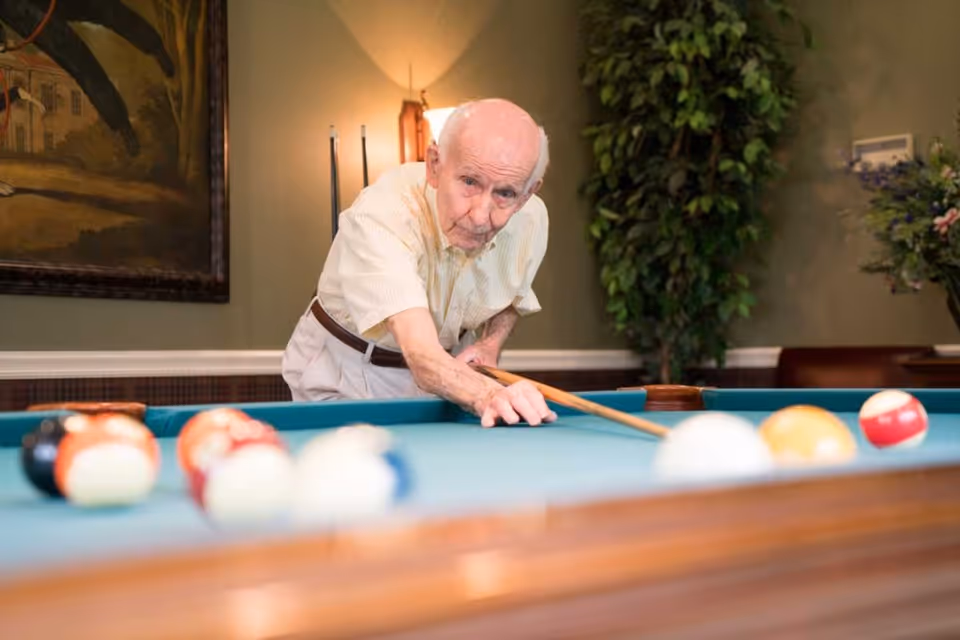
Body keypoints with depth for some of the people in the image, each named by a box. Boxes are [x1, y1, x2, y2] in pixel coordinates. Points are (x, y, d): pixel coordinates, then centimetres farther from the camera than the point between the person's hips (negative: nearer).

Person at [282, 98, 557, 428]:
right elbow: (422, 356, -50)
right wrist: (487, 394, -69)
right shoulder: (380, 217, -37)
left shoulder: (532, 219, -17)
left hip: (450, 366, 4)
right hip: (347, 370, -4)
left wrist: (491, 343, -12)